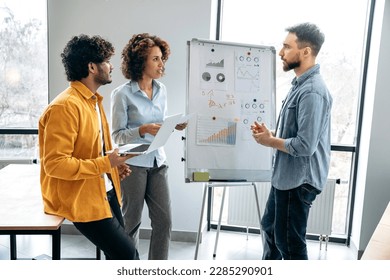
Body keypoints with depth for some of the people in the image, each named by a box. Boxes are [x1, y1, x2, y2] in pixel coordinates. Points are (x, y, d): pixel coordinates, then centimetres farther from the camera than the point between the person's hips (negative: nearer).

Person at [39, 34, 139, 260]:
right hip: (80, 198, -9)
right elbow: (55, 164, -24)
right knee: (128, 255, -7)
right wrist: (105, 164, -23)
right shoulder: (65, 107, -20)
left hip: (105, 192, 9)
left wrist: (113, 164, 4)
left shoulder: (93, 100, 12)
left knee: (120, 254, 14)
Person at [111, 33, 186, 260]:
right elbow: (117, 135, -9)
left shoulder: (161, 90, 6)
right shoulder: (122, 94, -11)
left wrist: (175, 125, -6)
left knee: (164, 220, 4)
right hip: (133, 164, -5)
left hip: (158, 162, 5)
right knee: (131, 222, 11)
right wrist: (143, 130, -24)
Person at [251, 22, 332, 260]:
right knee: (270, 227, 25)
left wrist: (270, 141, -12)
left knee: (289, 242, 5)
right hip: (286, 176, 11)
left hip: (299, 181, -11)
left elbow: (305, 145, -27)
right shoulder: (301, 84, 10)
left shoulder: (312, 91, -23)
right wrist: (270, 133, 2)